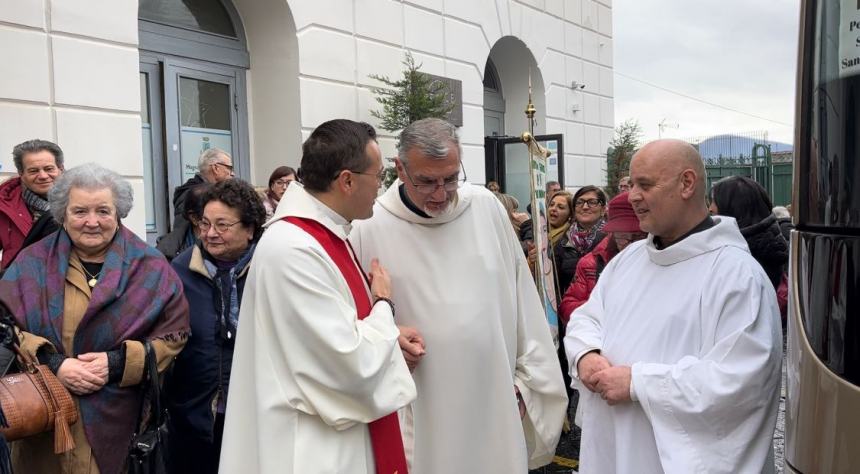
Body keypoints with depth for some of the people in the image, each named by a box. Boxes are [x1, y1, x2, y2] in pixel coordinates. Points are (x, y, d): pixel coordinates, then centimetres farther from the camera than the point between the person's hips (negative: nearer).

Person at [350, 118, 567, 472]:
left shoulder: (487, 208, -1)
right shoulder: (369, 229, -10)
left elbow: (523, 301, 5)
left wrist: (526, 380, 7)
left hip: (495, 401, 3)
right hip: (418, 414, -2)